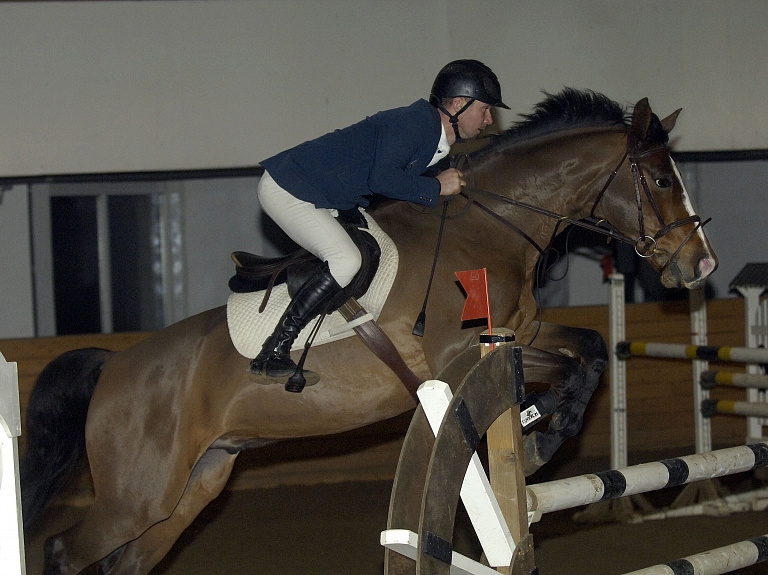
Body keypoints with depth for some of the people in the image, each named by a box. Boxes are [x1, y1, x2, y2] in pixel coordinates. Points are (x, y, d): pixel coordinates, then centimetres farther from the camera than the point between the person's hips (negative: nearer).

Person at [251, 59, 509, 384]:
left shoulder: (437, 142, 11)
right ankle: (272, 354, -20)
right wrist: (436, 188, -17)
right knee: (346, 262, -23)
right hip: (285, 188, -10)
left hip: (326, 199, 10)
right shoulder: (415, 122, -19)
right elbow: (382, 179, -28)